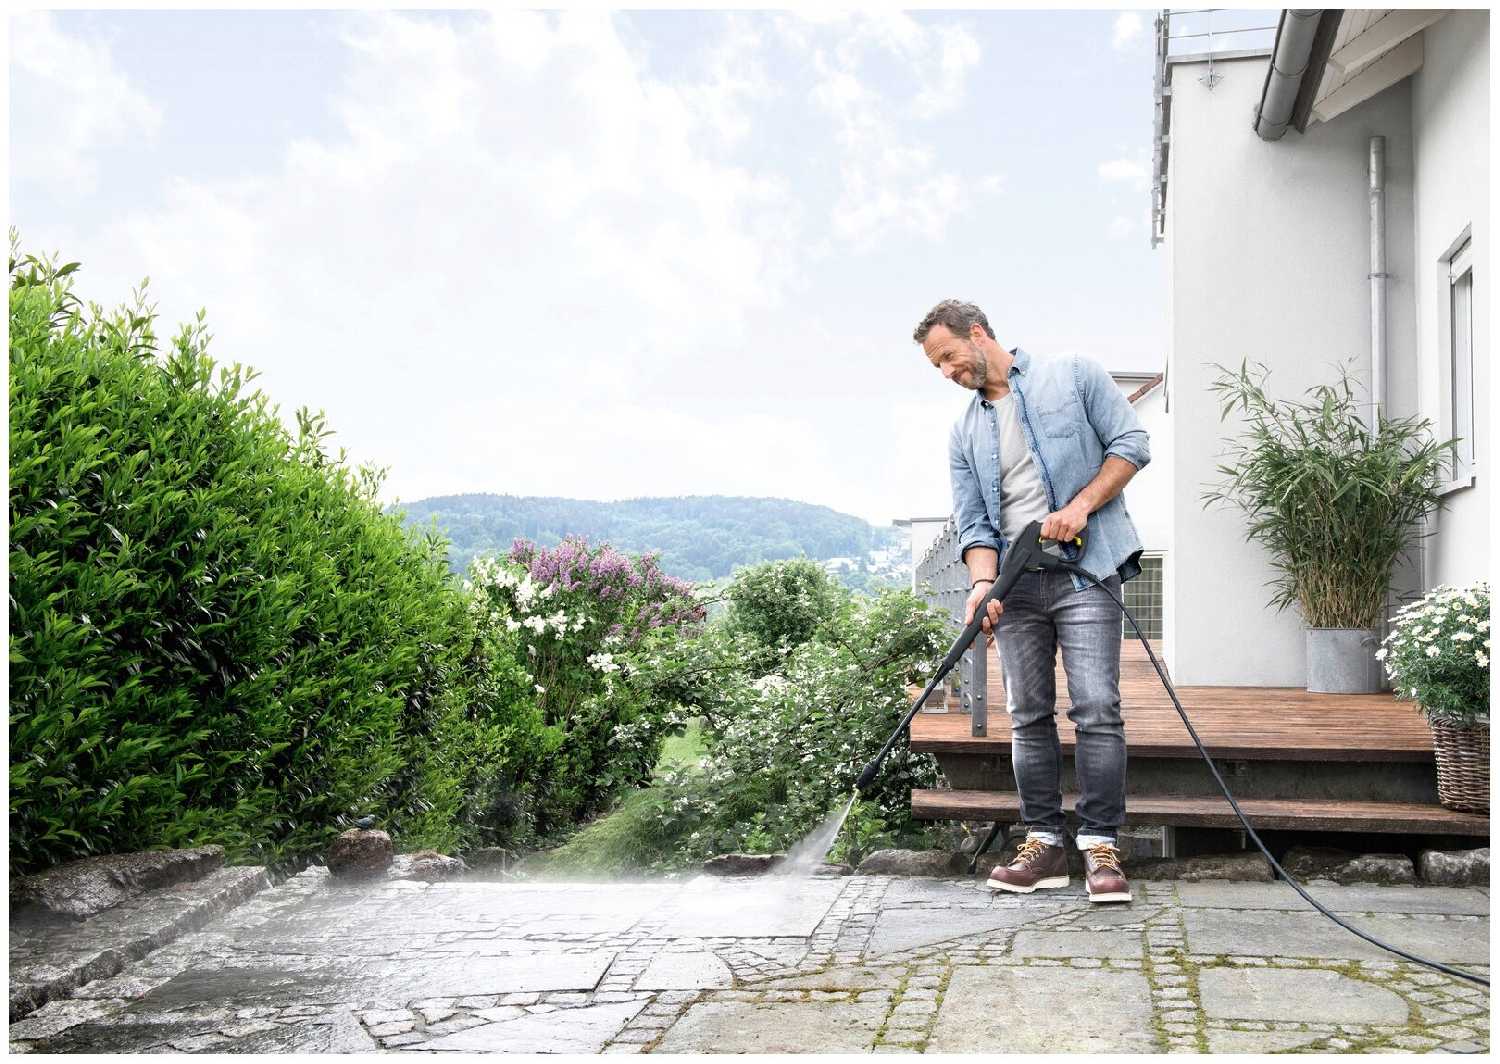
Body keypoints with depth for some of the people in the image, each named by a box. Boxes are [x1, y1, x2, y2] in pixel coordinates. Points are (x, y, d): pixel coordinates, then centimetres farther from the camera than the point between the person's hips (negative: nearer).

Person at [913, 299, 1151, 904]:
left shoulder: (1073, 376, 5)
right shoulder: (965, 433, 17)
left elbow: (1131, 443, 1)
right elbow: (973, 522, 8)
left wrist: (1082, 503, -12)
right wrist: (982, 583, -10)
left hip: (1085, 570, -5)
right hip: (1016, 586, 5)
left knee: (1096, 711, -11)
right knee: (1028, 717, 4)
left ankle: (1101, 847, -6)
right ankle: (1044, 843, 11)